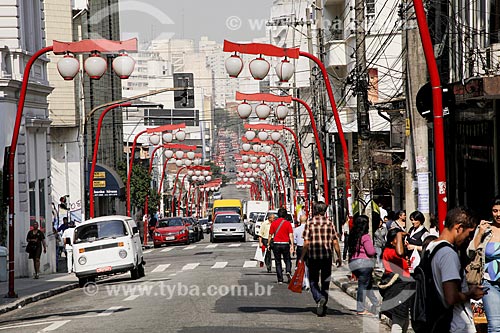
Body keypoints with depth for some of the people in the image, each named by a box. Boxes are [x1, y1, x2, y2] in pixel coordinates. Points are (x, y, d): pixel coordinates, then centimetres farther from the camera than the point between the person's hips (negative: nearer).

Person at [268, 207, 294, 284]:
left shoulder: (274, 223, 1)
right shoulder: (287, 223, -3)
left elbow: (270, 235, 4)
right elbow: (291, 235, -8)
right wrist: (292, 245, -7)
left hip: (276, 244, 1)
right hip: (285, 244, -1)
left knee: (278, 262, 7)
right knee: (287, 260, 14)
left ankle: (280, 280, 5)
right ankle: (288, 272, -14)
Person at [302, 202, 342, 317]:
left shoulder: (309, 223, -4)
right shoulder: (329, 223, 3)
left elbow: (306, 243, -7)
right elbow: (335, 242, 2)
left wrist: (302, 257, 0)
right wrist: (339, 257, 10)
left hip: (313, 257, -2)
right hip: (327, 256, 2)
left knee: (313, 281, 9)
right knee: (325, 281, 12)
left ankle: (319, 298, -17)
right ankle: (323, 306, 9)